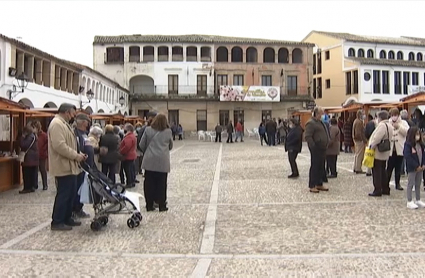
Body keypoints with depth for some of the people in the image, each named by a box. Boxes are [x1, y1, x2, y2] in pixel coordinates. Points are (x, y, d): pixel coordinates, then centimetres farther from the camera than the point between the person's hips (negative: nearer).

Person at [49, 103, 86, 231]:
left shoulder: (64, 124, 19)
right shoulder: (57, 124, -16)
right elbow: (59, 146, -26)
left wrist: (77, 154, 9)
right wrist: (76, 156, -18)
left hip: (69, 166, 11)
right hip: (64, 167, -11)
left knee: (70, 194, 15)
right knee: (63, 194, -4)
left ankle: (67, 218, 24)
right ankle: (57, 222, 5)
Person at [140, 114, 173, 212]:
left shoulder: (148, 130, 2)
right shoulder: (168, 131, 3)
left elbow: (142, 145, 5)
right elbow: (171, 146, 15)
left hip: (150, 160, 1)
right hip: (163, 161, 0)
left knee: (149, 183, 8)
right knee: (161, 183, 6)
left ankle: (149, 205, 13)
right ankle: (162, 205, 11)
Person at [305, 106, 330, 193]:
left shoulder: (320, 122, 18)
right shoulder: (311, 123, -13)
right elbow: (308, 137, -19)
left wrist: (326, 146, 18)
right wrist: (313, 146, -23)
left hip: (322, 148, 9)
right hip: (316, 149, -9)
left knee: (321, 167, 14)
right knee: (314, 167, -4)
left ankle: (319, 184, 24)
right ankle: (312, 186, 2)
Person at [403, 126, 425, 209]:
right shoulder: (408, 144, -16)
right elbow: (407, 156, -22)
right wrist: (416, 166, -20)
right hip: (411, 168, -7)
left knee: (418, 185, 16)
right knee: (410, 184, 1)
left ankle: (418, 200, 27)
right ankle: (409, 202, 7)